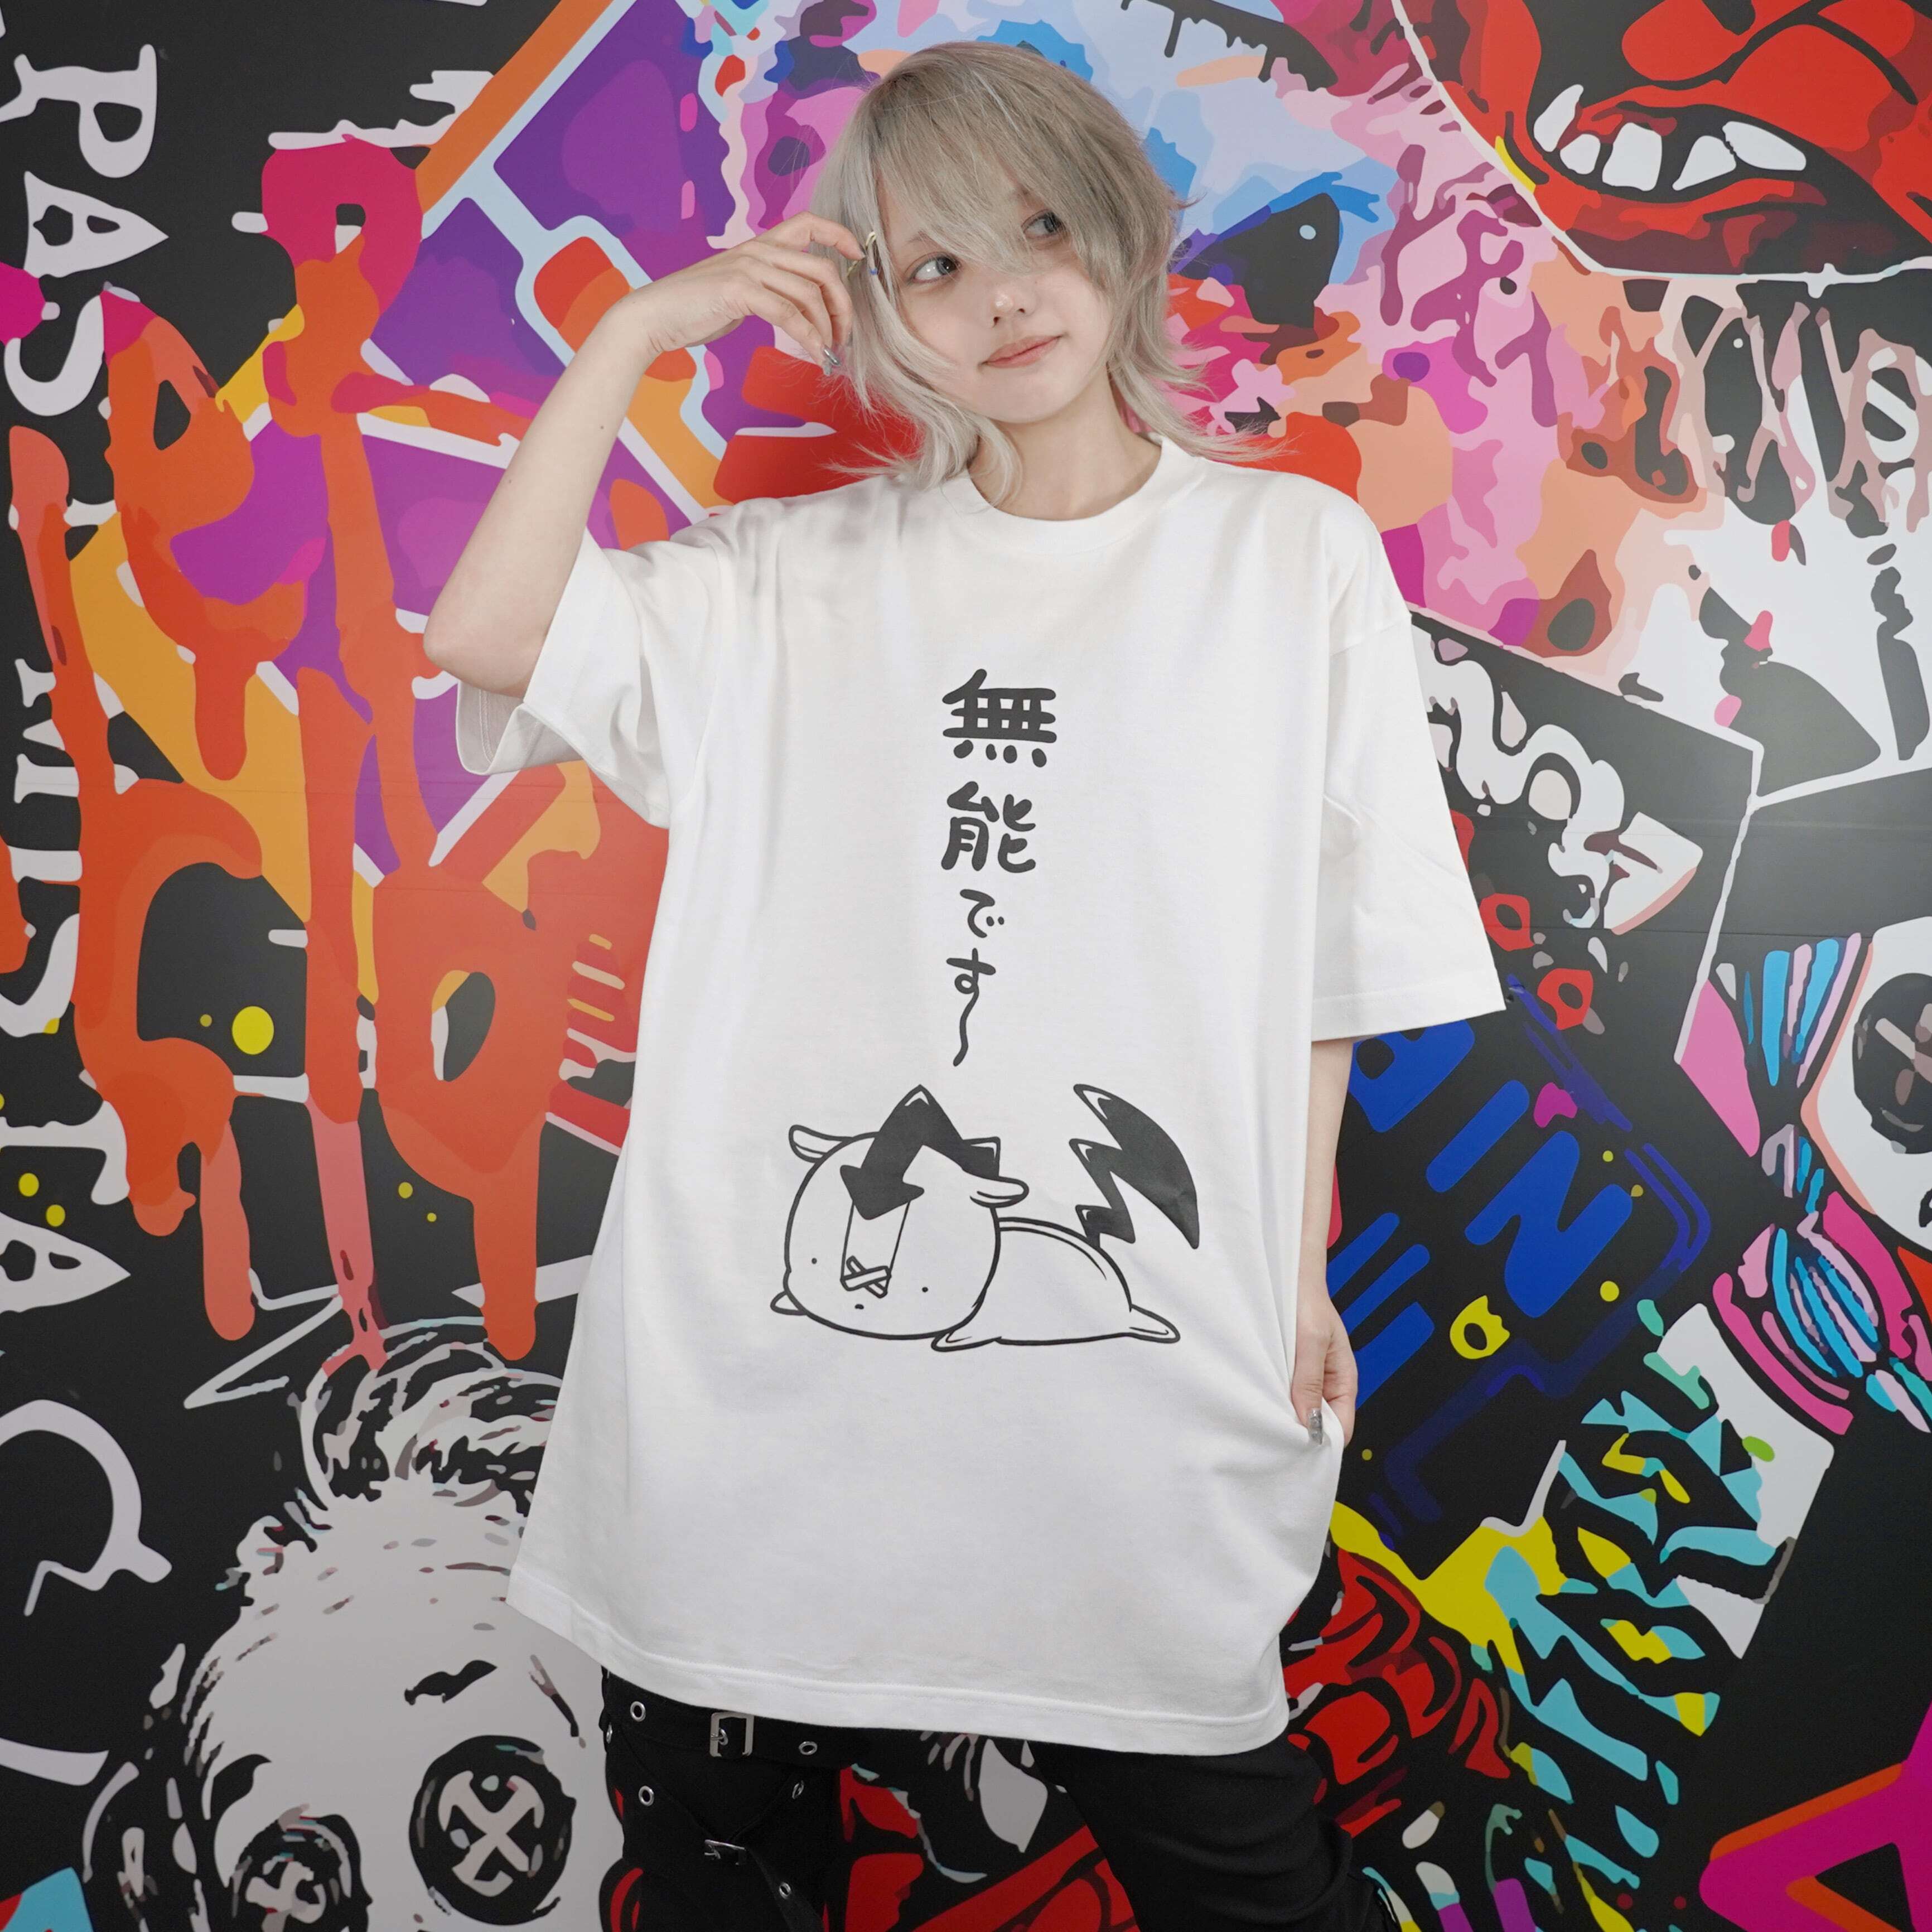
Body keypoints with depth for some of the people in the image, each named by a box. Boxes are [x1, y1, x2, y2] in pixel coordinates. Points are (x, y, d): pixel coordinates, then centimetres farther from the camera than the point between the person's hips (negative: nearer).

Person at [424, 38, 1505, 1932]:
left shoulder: (1295, 554, 5)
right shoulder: (799, 577, 6)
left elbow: (1319, 957, 5)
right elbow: (488, 635, -6)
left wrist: (1299, 1270, 3)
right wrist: (638, 329, -2)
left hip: (1135, 1366, -1)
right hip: (770, 1344, 2)